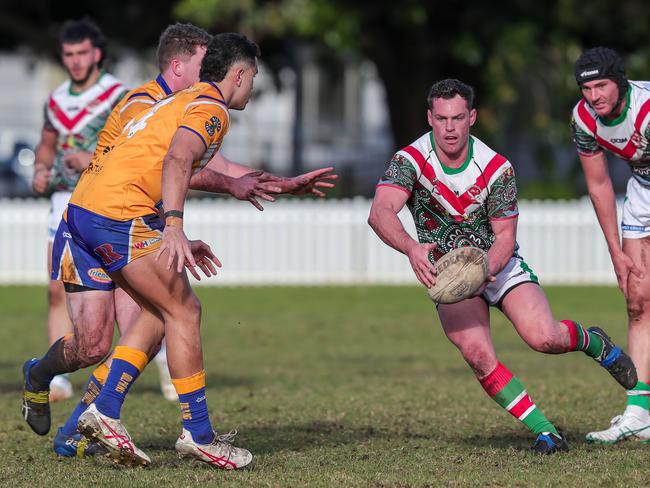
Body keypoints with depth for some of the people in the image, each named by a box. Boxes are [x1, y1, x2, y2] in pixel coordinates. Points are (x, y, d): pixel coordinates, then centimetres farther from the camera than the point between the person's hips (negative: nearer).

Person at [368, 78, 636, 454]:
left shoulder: (497, 168, -17)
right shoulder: (410, 161, -20)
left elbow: (505, 235, -12)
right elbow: (381, 213, -35)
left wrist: (488, 266, -34)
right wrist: (412, 248, -55)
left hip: (500, 264, 0)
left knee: (544, 338, -21)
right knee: (478, 355, -25)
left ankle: (592, 341, 17)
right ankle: (545, 431, -13)